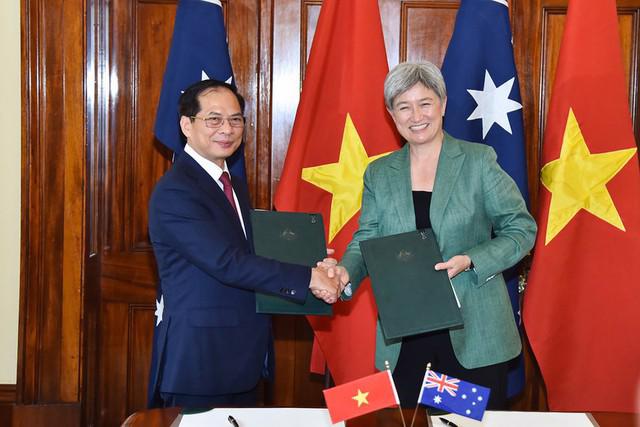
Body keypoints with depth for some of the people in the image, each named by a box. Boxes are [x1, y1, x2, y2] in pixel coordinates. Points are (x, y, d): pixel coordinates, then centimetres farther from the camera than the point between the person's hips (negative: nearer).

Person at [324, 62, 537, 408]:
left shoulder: (479, 161, -1)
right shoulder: (379, 174, 9)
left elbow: (521, 229, -1)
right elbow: (366, 239, 8)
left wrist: (471, 261, -16)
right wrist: (346, 271, -14)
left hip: (473, 333, -2)